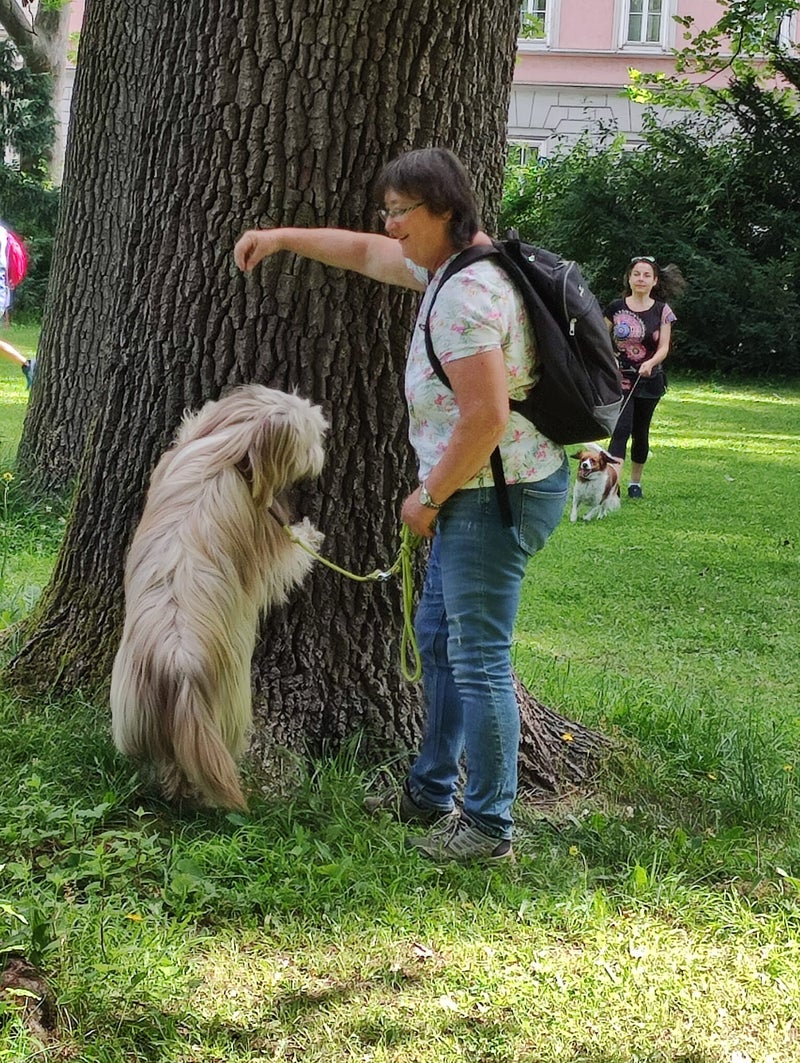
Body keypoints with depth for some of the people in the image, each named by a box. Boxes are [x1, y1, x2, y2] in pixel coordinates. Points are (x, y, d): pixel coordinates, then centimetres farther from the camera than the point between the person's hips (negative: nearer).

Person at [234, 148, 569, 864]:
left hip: (497, 494, -11)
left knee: (478, 659, -5)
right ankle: (431, 792, 33)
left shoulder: (466, 294, -22)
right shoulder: (445, 266, 10)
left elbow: (486, 418, -27)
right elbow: (367, 253, 29)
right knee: (438, 636, 20)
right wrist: (283, 238, 25)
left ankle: (488, 827, 5)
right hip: (476, 492, 11)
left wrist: (428, 497, -16)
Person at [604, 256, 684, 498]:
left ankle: (635, 481, 30)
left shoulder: (662, 311, -1)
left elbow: (664, 347, -6)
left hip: (649, 379, 2)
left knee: (640, 432, 13)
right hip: (620, 378, -2)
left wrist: (650, 363, -24)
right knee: (621, 428, -17)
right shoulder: (616, 308, -3)